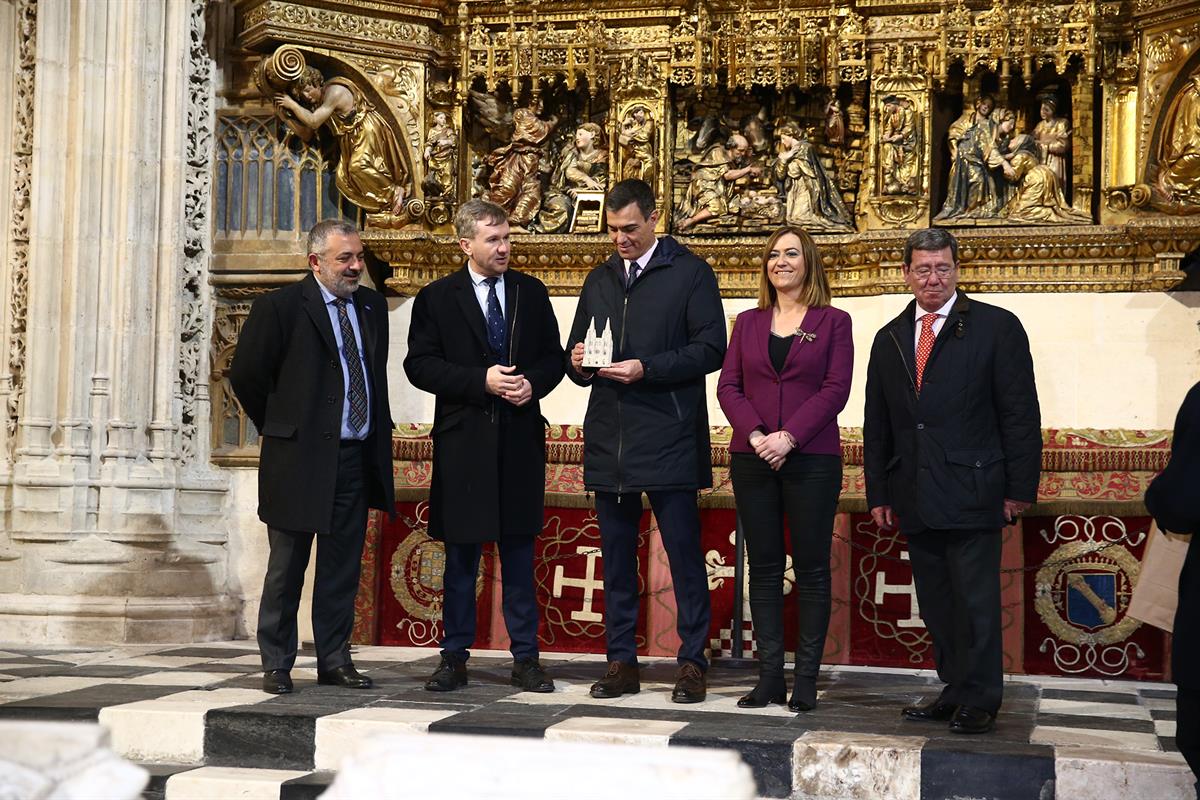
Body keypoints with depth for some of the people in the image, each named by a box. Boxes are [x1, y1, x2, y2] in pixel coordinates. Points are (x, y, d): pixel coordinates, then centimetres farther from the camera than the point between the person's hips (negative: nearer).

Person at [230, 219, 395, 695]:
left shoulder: (372, 307, 11)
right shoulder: (280, 308, -7)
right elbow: (245, 374, -5)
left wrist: (377, 431, 14)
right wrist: (278, 426, 0)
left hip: (357, 458, 5)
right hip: (300, 458, -5)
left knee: (343, 566, 10)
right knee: (287, 567, 4)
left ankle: (334, 660, 19)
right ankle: (276, 665, 14)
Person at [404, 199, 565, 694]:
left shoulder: (531, 293, 9)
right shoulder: (436, 298, 0)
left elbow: (553, 356, 12)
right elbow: (419, 365, -5)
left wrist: (533, 382, -10)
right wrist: (481, 381, -15)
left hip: (520, 439, 2)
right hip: (463, 440, -2)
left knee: (519, 554, 7)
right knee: (461, 555, 5)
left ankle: (525, 659, 13)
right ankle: (454, 658, 14)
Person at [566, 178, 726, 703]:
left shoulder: (689, 273, 1)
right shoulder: (599, 281, 18)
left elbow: (711, 349, -8)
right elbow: (577, 359, 21)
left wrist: (646, 369, -16)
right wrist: (579, 364, -2)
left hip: (669, 440, -5)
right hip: (609, 440, 5)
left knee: (685, 554, -2)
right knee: (616, 556, 8)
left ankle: (692, 663, 6)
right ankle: (621, 663, 15)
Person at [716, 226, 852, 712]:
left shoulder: (833, 322, 4)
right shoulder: (748, 322, 13)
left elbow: (835, 390, -5)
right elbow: (728, 386, 6)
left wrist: (789, 436, -16)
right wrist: (755, 434, -11)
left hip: (812, 458, -3)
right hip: (752, 459, 3)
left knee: (811, 570, 0)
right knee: (764, 569, 4)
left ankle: (806, 680, 4)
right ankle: (769, 676, 9)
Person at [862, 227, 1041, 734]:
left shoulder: (996, 327, 0)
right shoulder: (889, 339, 14)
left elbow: (1020, 413, -3)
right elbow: (876, 425, 15)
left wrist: (1020, 488, -8)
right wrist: (878, 494, 10)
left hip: (972, 492, -5)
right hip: (915, 497, 5)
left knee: (975, 601, -3)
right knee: (936, 604, 10)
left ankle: (980, 701, 7)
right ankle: (954, 691, 19)